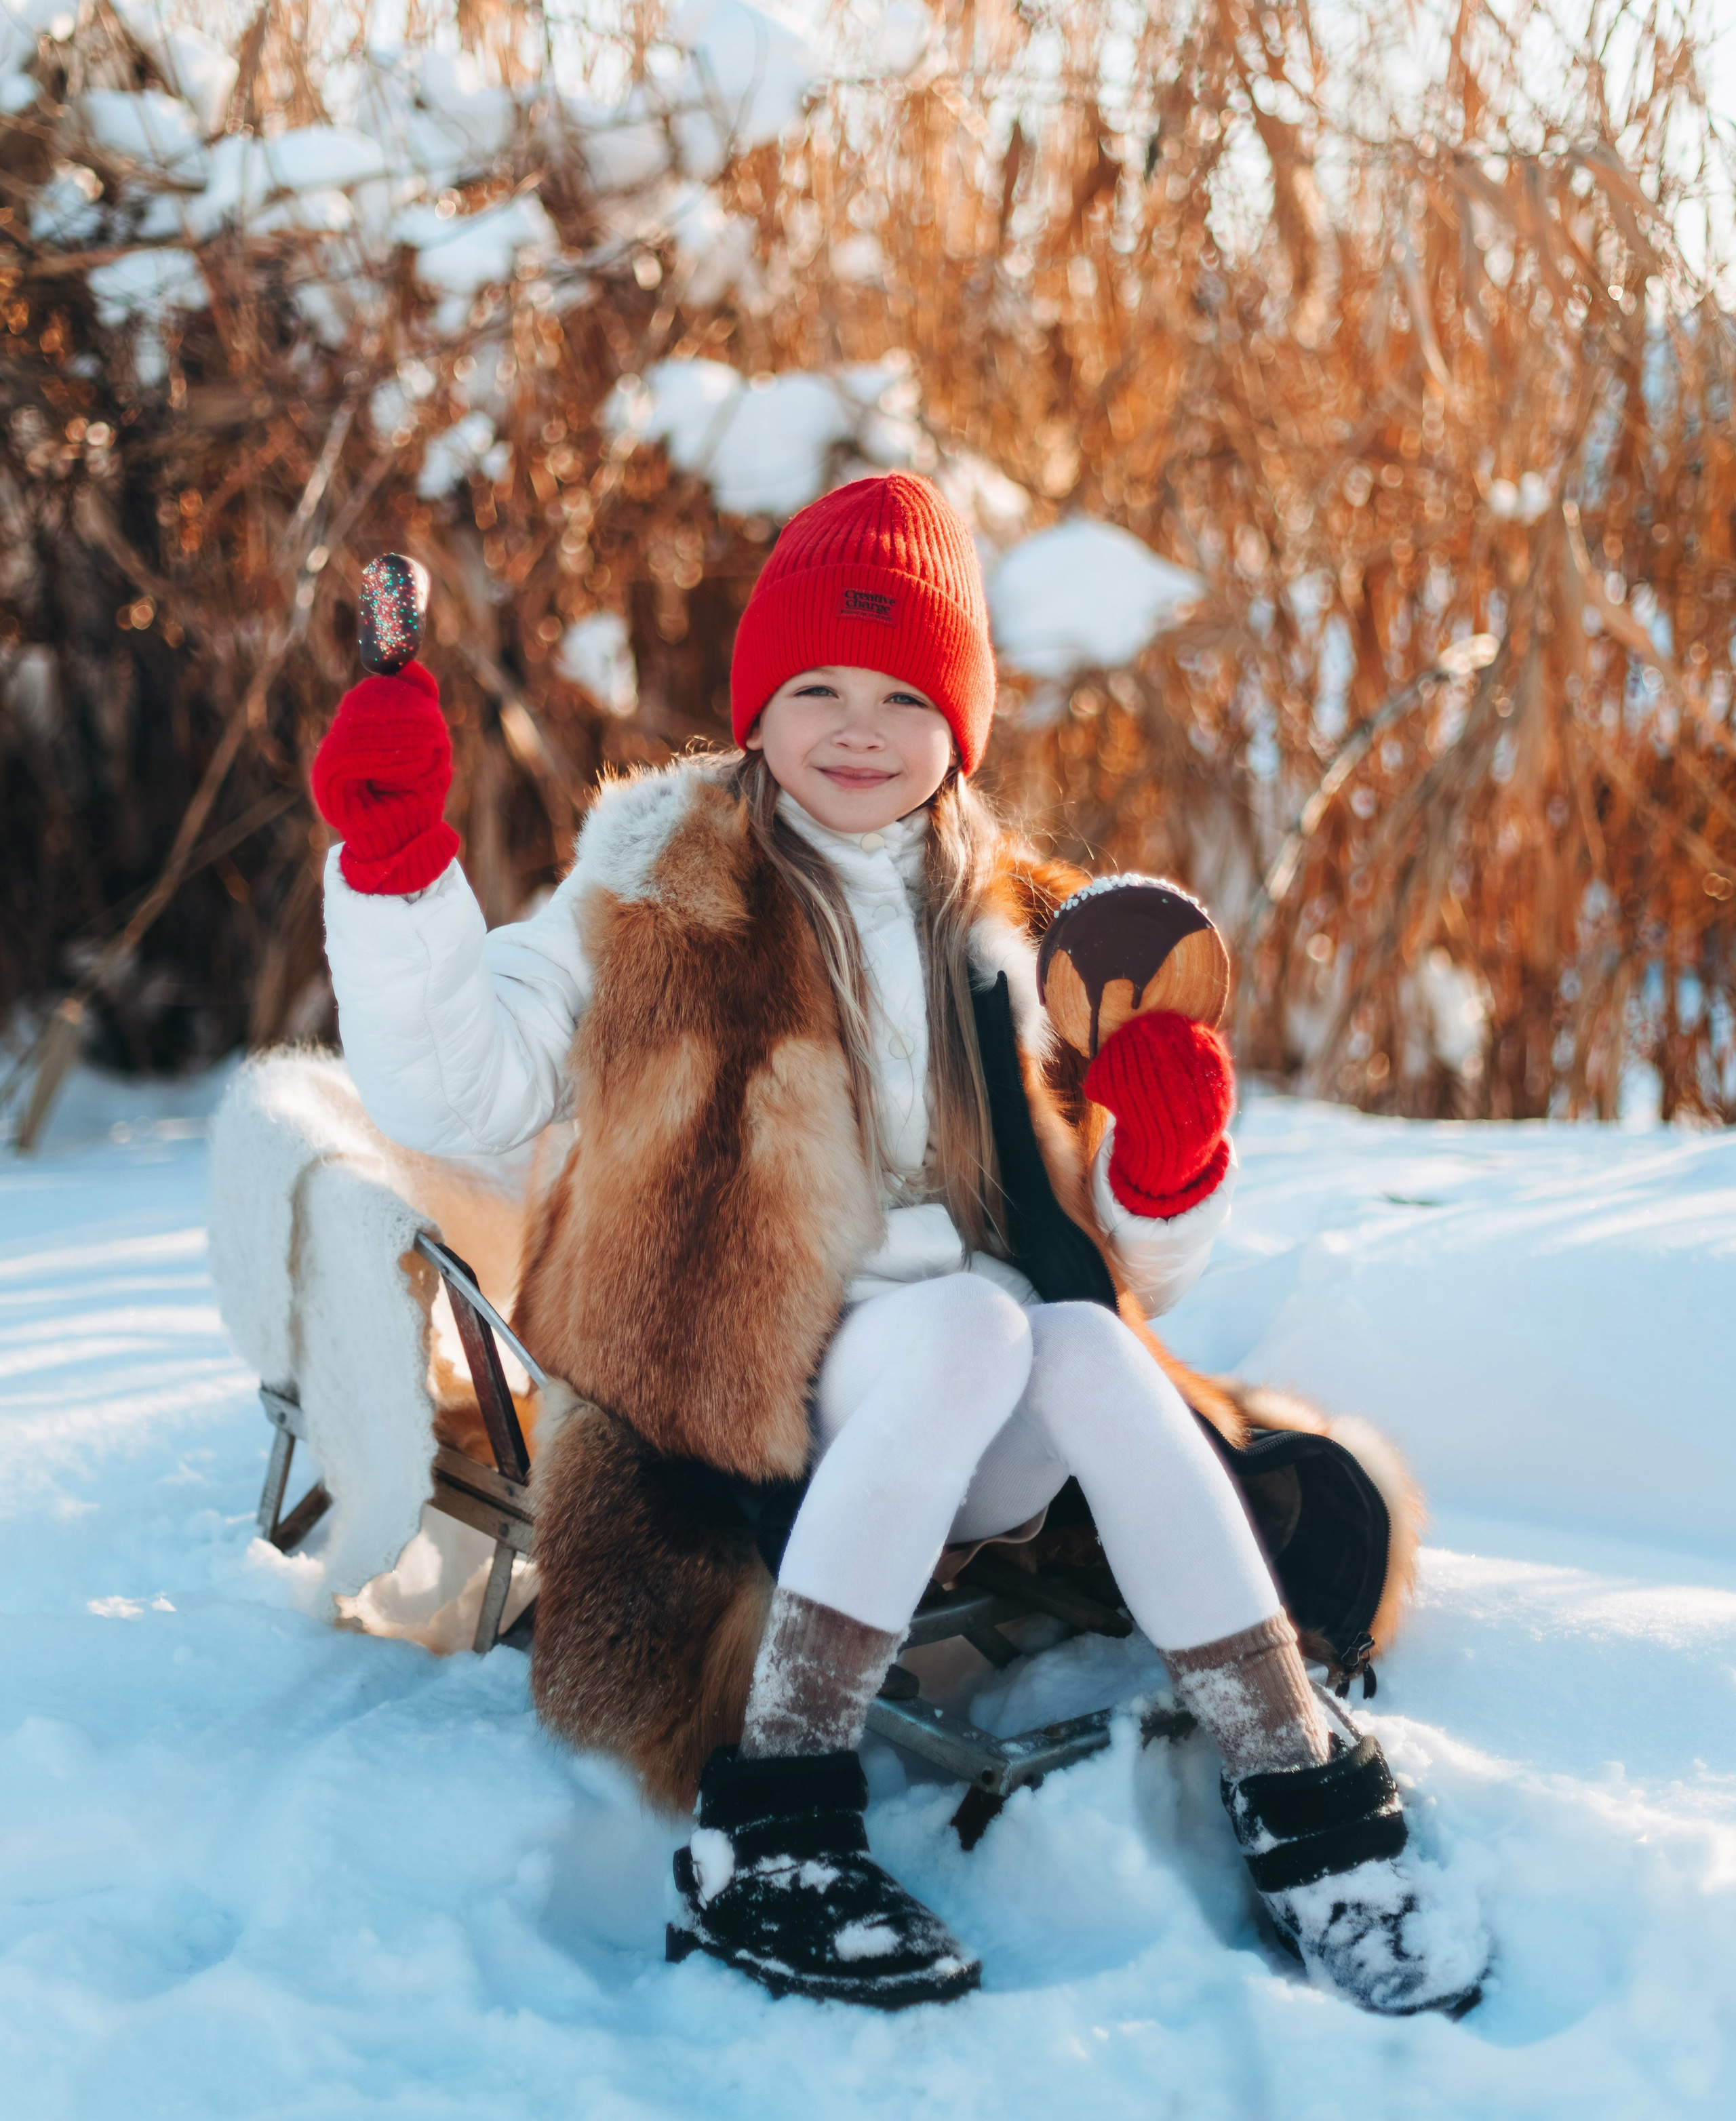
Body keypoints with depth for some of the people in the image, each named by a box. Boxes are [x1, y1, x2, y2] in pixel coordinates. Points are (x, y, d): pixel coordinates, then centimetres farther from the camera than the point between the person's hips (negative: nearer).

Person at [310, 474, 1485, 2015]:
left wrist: (1164, 1168, -8)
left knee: (1088, 1347, -29)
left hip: (988, 1457, 3)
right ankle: (765, 1839, -32)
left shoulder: (1015, 936, 14)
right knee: (966, 1323, -32)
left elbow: (1119, 1269, 14)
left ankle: (1310, 1816, -27)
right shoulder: (661, 904, 7)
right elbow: (446, 1095, -6)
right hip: (739, 1416, -3)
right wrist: (392, 864, -17)